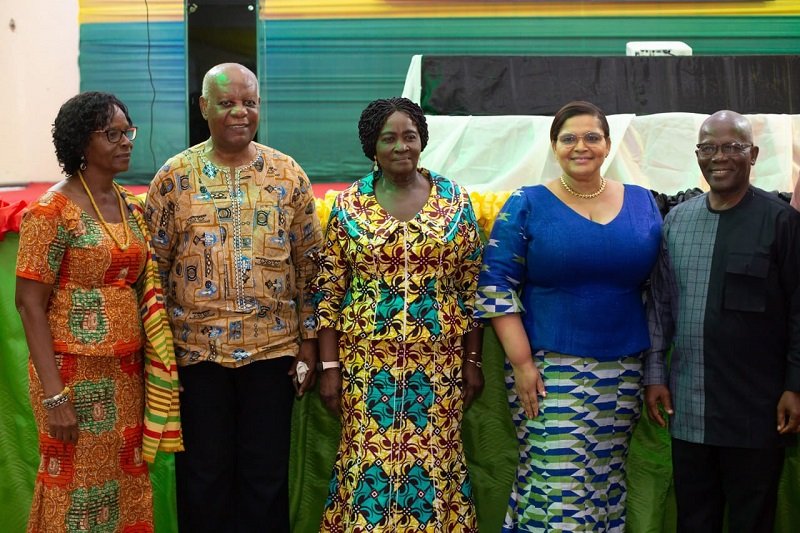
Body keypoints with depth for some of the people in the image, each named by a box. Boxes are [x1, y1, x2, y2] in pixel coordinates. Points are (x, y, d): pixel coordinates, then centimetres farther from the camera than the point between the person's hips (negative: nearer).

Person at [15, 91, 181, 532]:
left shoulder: (131, 208, 8)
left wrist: (155, 361, 6)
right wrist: (54, 395, -19)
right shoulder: (53, 210, -12)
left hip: (128, 374, 6)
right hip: (76, 376, -6)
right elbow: (29, 303, -14)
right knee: (79, 493, 6)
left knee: (126, 487, 13)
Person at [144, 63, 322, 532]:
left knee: (267, 475, 10)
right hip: (197, 350, 0)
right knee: (204, 474, 10)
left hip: (274, 348, 1)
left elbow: (309, 265, 4)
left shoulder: (289, 176, 2)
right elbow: (154, 267, 2)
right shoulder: (174, 177, 0)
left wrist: (309, 342, 2)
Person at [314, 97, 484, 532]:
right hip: (367, 359, 0)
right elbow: (329, 290, 1)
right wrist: (329, 366, -3)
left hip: (438, 358, 1)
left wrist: (473, 360, 2)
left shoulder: (454, 200, 2)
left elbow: (472, 286, 4)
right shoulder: (349, 205, 1)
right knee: (369, 459, 4)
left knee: (435, 459, 6)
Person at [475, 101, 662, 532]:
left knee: (608, 482, 10)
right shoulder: (527, 205, 0)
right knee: (557, 485, -5)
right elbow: (496, 286, -4)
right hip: (550, 369, -3)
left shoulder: (642, 203, 9)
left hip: (623, 372, 3)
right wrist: (522, 363, -11)